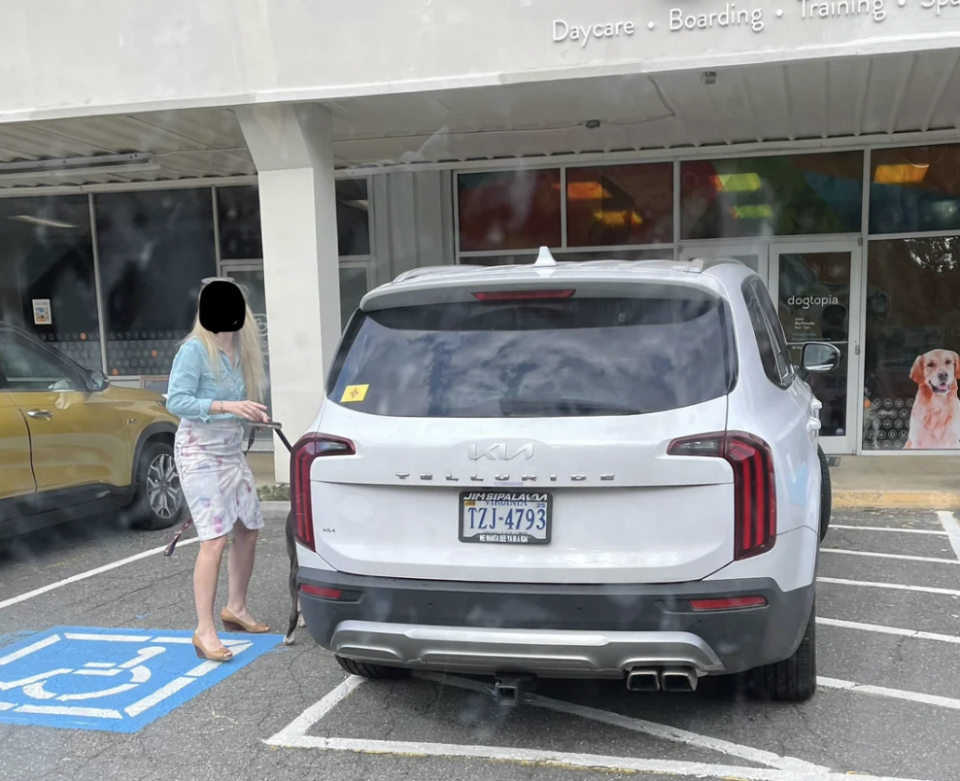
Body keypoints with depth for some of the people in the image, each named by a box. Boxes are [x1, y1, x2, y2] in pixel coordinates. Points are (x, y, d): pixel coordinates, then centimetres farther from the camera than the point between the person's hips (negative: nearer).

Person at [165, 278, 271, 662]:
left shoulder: (239, 349, 8)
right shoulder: (194, 349, -14)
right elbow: (176, 400, -21)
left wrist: (253, 413, -4)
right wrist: (227, 406, -29)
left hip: (233, 452, 8)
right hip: (200, 454, -8)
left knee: (248, 530, 14)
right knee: (215, 539, -13)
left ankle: (236, 608, 31)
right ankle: (204, 631, -6)